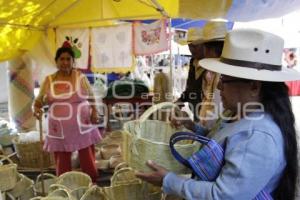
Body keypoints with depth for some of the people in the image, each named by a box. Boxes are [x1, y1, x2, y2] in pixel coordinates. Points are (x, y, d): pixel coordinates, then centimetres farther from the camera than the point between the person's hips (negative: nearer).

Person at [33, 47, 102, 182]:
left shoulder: (81, 77, 1)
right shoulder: (49, 80, 3)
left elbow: (91, 99, 8)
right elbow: (39, 101, 9)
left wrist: (94, 113, -10)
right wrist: (36, 108, -13)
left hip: (83, 128, -1)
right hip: (59, 132, 1)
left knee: (89, 164, 6)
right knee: (62, 166, 10)